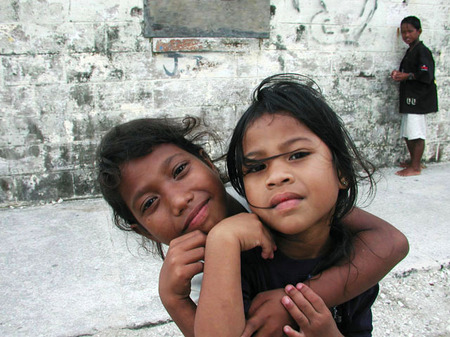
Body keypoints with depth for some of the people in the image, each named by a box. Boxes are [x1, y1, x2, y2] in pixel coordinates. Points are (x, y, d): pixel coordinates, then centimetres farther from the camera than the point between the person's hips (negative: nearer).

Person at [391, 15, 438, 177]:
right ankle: (413, 161, 27)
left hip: (418, 98, -9)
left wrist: (407, 76, -18)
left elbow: (426, 75, -19)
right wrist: (399, 74, 6)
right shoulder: (409, 51, 18)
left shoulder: (422, 51, -10)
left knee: (416, 133, -6)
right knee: (407, 134, 13)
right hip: (408, 98, 9)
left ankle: (415, 167, 0)